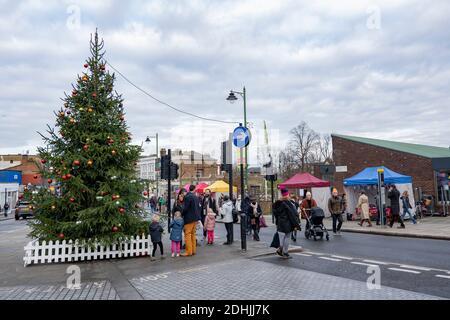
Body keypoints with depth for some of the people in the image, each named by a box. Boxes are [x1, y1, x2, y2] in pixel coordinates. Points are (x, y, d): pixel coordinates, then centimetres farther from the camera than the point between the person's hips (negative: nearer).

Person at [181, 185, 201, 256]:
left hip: (189, 218, -8)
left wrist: (182, 214, -2)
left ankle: (188, 251, -1)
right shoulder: (196, 197, 8)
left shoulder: (187, 197, -15)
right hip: (195, 218, 8)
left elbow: (185, 208, -18)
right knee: (193, 234, 15)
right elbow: (198, 207, 12)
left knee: (187, 234, -2)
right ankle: (193, 250, 20)